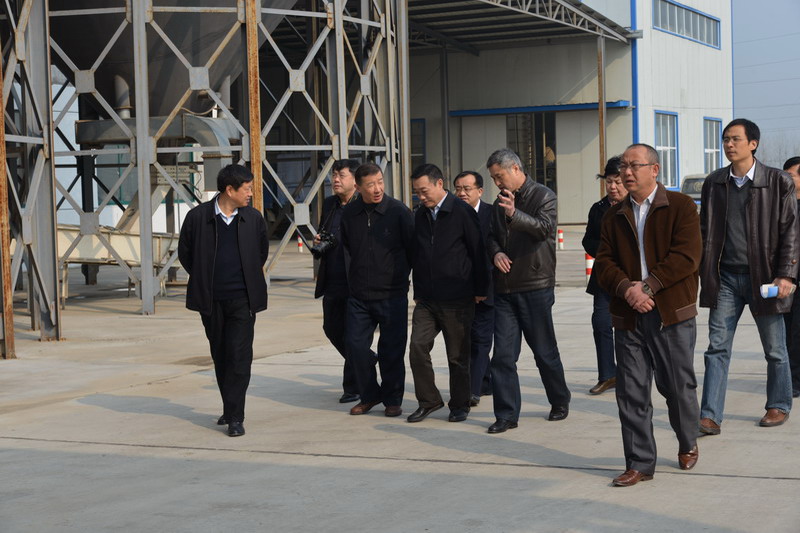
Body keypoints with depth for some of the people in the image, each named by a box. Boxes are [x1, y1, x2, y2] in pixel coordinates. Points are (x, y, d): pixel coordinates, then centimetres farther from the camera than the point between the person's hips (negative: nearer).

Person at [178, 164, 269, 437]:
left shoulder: (254, 218, 2)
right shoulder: (198, 217, -4)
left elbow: (262, 252, 18)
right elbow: (185, 253, 7)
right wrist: (204, 280, 9)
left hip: (243, 299, 0)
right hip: (211, 300, 0)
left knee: (239, 356, -8)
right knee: (220, 356, 11)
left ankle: (235, 417, -5)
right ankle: (230, 409, 26)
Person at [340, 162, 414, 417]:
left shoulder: (398, 211, -8)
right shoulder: (349, 213, 4)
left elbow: (414, 248, -1)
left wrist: (402, 277, 1)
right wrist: (352, 279, 9)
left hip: (392, 294, -3)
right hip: (359, 295, 3)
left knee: (392, 349, 1)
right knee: (357, 345, 2)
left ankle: (392, 399, 16)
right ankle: (369, 395, 20)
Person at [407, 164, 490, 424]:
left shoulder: (463, 212, -7)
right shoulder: (421, 215, 11)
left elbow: (478, 252, -5)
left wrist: (480, 290, -5)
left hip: (457, 300, -5)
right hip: (426, 300, 5)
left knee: (458, 356, 4)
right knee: (418, 347, -5)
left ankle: (459, 405, 18)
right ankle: (429, 400, 9)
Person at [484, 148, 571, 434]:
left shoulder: (543, 196, -5)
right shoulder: (500, 203, 15)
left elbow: (545, 228, -22)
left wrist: (514, 215, -40)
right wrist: (496, 252, -3)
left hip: (535, 286, -5)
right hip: (505, 287, 5)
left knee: (545, 351, 6)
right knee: (503, 354, -1)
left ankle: (560, 402, 26)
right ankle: (506, 414, 4)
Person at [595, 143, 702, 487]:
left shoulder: (681, 207, -1)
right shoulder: (615, 216, 13)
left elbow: (686, 257, -12)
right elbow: (603, 263, 6)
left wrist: (647, 286, -17)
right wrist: (626, 288, -13)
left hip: (672, 315, -3)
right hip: (629, 316, 4)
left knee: (678, 386, 7)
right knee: (631, 392, 0)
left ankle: (688, 444, 32)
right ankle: (639, 464, 7)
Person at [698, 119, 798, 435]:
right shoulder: (714, 183, 7)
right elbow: (705, 231, 13)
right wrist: (703, 273, 7)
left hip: (763, 276, -3)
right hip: (725, 278, 3)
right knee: (717, 349, -2)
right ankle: (710, 417, -2)